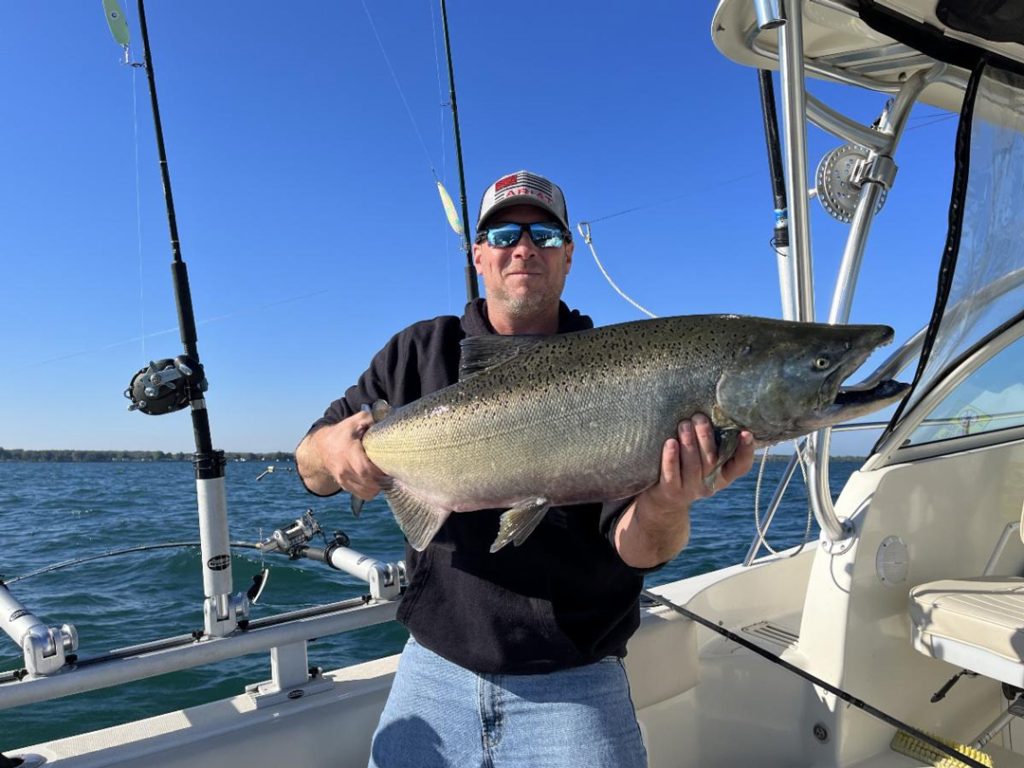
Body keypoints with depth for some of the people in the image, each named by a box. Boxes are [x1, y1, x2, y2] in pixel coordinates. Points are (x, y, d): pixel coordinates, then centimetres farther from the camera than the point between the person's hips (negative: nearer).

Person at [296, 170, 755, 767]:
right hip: (435, 670, 2)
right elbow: (309, 466, 1)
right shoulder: (421, 353, 0)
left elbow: (634, 547, -14)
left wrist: (664, 509, -37)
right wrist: (333, 447, -23)